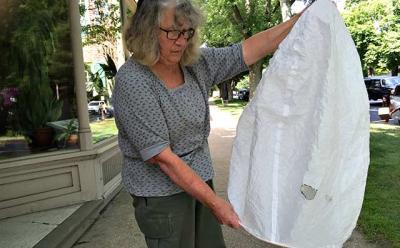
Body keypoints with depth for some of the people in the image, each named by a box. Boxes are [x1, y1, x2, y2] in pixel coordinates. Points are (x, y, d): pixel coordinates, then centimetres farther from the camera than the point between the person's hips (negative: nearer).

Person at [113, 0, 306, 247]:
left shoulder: (196, 63, -1)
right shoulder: (132, 81, -19)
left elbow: (250, 51, 1)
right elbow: (162, 157, -22)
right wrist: (215, 202, -19)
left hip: (200, 181, 6)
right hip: (162, 194, -5)